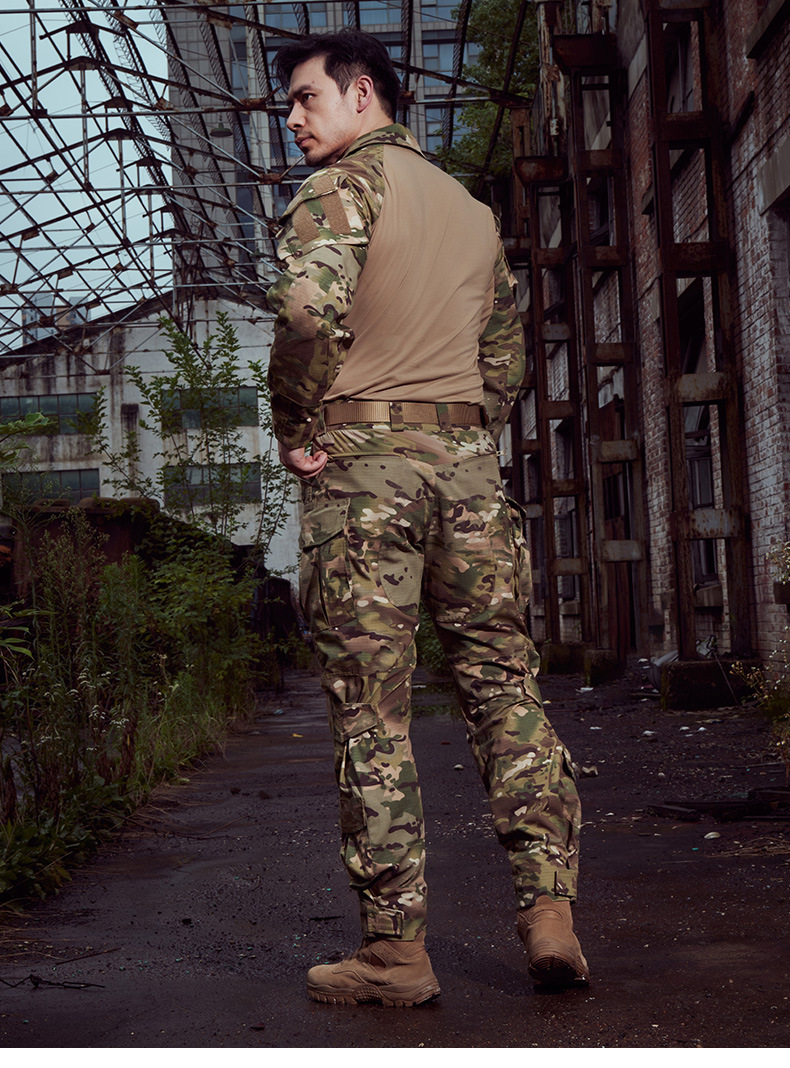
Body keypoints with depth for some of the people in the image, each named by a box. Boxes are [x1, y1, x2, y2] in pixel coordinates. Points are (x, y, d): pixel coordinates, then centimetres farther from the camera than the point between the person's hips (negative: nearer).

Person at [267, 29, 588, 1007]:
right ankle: (549, 912, 3)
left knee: (370, 708, -3)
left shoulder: (343, 183, -1)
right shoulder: (471, 208, 22)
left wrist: (293, 429, -7)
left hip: (362, 457, -6)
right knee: (502, 682, 8)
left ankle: (396, 950, 1)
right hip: (468, 461, 6)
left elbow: (310, 308, -18)